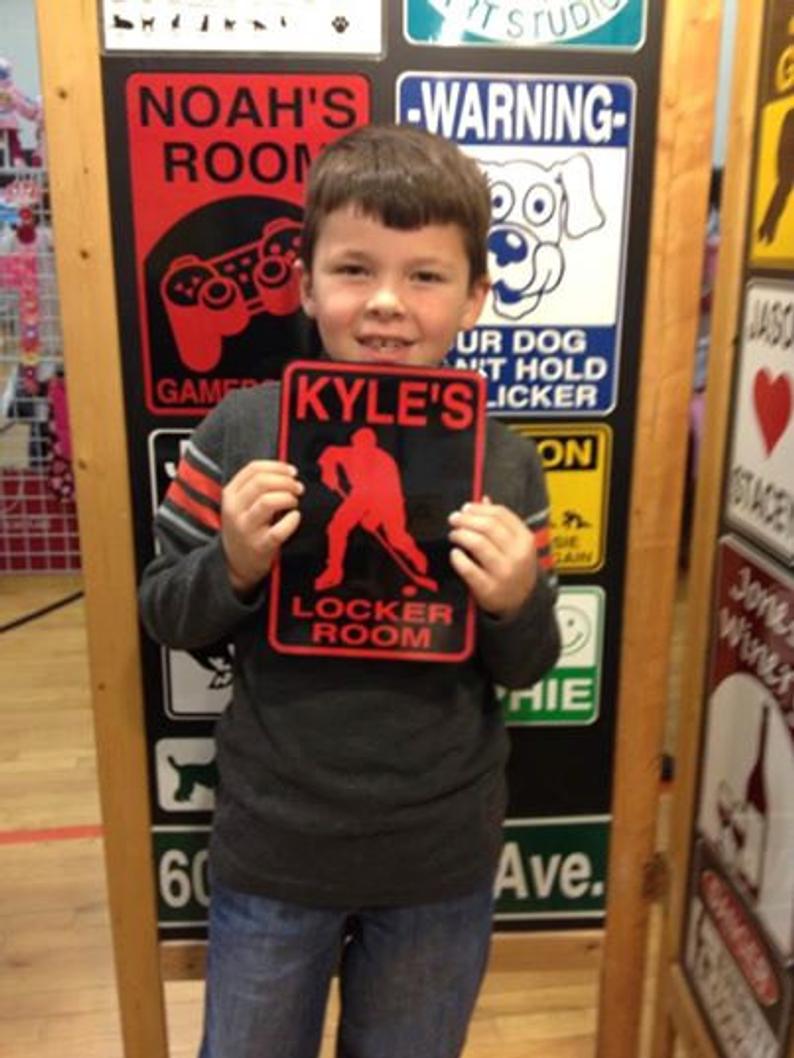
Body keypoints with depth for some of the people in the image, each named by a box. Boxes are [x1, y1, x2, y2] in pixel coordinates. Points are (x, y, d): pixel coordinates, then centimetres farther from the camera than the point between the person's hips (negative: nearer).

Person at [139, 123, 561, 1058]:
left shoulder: (504, 460, -10)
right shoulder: (241, 430, -13)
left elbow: (526, 667, -1)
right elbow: (162, 615, -4)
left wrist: (516, 604, -22)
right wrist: (233, 564, -23)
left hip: (442, 864, 1)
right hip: (270, 850, 0)